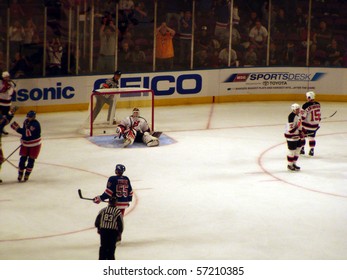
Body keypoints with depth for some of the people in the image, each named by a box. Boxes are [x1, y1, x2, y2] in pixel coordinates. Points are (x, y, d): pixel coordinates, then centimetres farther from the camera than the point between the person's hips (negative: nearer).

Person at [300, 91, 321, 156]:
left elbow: (302, 116, -18)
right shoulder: (318, 104, -1)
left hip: (307, 125, -5)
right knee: (312, 137, 15)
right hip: (315, 125, 5)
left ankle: (302, 149, 20)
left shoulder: (306, 106, -21)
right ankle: (312, 150, 16)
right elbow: (319, 114, 10)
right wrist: (318, 123, 22)